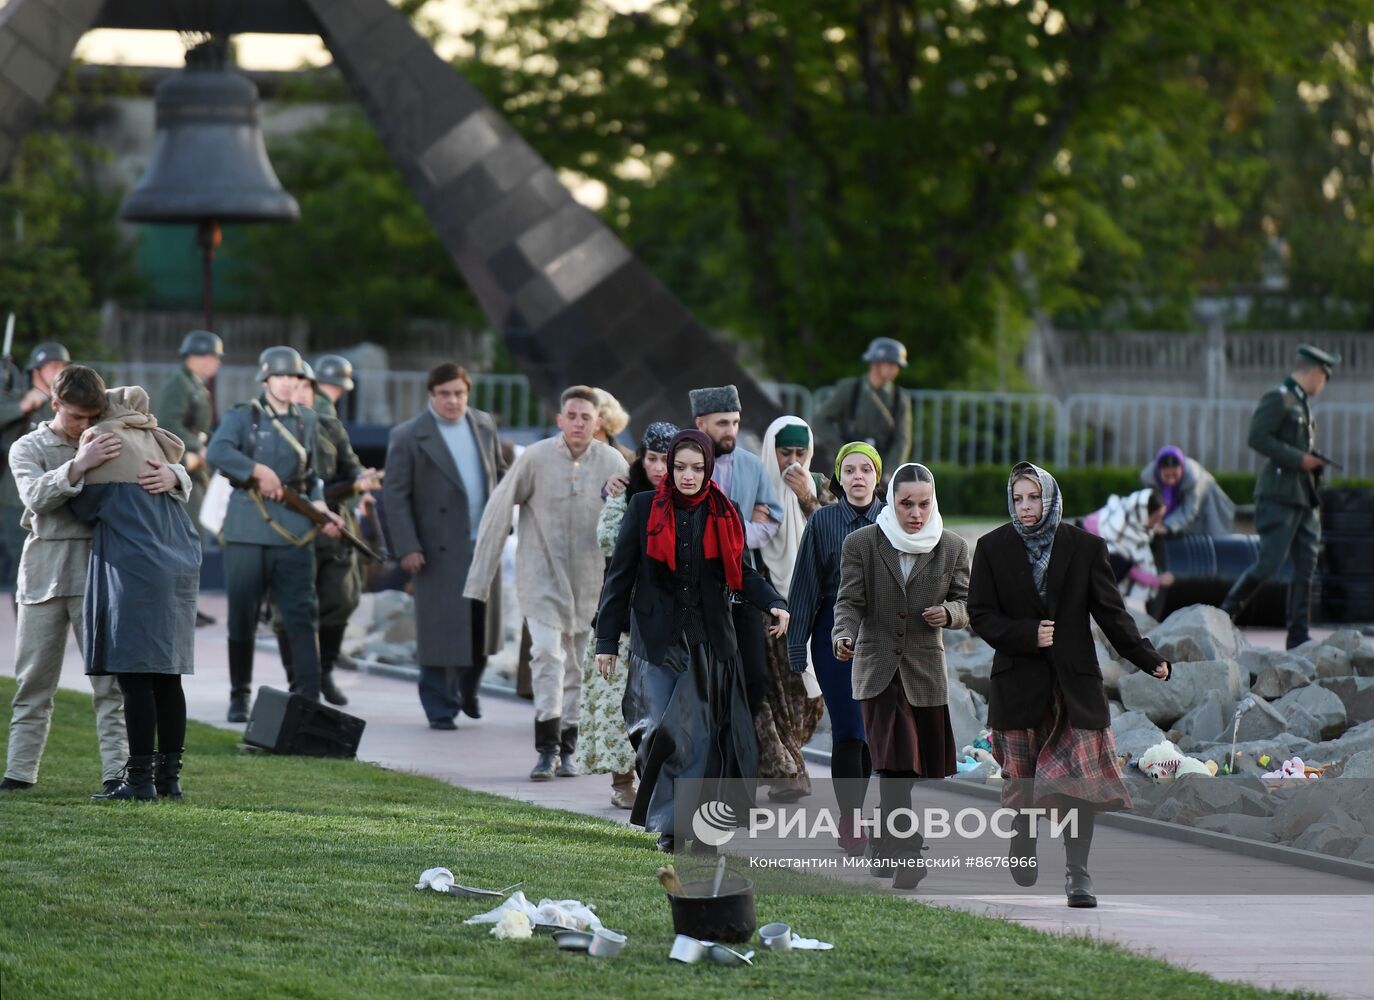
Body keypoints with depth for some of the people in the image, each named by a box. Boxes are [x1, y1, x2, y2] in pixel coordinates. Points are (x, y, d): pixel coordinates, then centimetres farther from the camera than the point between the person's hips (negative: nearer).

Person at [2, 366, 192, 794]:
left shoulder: (112, 446, 10)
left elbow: (183, 480, 6)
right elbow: (36, 497, -15)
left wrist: (170, 476, -19)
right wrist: (78, 465, -30)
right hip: (44, 576, 0)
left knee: (109, 681, -6)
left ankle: (116, 771, -9)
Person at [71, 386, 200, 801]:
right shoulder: (155, 441, 19)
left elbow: (86, 506, 1)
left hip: (133, 569, -7)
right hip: (180, 567, 7)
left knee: (135, 677, -8)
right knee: (166, 677, 9)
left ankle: (141, 779, -12)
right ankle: (169, 775, 10)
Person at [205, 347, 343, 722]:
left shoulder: (307, 421, 14)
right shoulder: (242, 417, 2)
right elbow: (216, 452, -15)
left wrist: (320, 507, 5)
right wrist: (258, 470, -21)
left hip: (293, 532, 2)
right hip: (247, 531, -2)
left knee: (302, 616, -6)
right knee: (242, 618, 4)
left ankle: (307, 699, -7)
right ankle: (239, 697, 15)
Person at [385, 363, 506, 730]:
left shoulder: (484, 425, 9)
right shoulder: (408, 437, -7)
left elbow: (499, 471, 21)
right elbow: (395, 496, -7)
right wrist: (407, 548, -13)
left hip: (484, 546, 5)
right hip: (440, 550, -5)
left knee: (482, 627, 11)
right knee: (440, 631, -5)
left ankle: (468, 691, 32)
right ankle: (441, 709, 4)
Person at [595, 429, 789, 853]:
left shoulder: (724, 515, 6)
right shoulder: (644, 508, 0)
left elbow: (741, 573, 12)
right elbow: (620, 576, 2)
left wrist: (774, 603, -8)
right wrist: (607, 640, 0)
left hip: (708, 639, 1)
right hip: (657, 639, -1)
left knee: (699, 735, -5)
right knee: (662, 733, -6)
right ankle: (666, 829, 2)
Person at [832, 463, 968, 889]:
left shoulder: (953, 548, 4)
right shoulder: (862, 543, -2)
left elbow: (966, 602, 9)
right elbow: (850, 602, -5)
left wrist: (949, 612, -14)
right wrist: (844, 636, -25)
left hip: (925, 670, 3)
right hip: (877, 669, -3)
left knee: (913, 765, 9)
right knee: (894, 763, -15)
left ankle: (887, 852, 26)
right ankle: (905, 855, -20)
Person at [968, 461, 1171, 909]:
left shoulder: (1084, 547, 2)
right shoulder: (993, 548, 3)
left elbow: (1110, 611, 3)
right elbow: (980, 614, 1)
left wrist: (1148, 657, -5)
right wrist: (1026, 635, -15)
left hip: (1075, 681, -1)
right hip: (1020, 682, 1)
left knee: (1081, 779, -10)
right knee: (1021, 777, 7)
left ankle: (1077, 872, -10)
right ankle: (1022, 850, 31)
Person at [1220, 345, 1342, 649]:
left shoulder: (1303, 405, 21)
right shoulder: (1277, 398, -7)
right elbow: (1258, 438, -18)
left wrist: (1314, 463, 11)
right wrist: (1298, 459, -17)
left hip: (1303, 497, 9)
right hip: (1279, 495, -9)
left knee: (1306, 568, 4)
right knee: (1270, 562, -13)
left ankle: (1299, 636, 6)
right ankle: (1225, 614, 0)